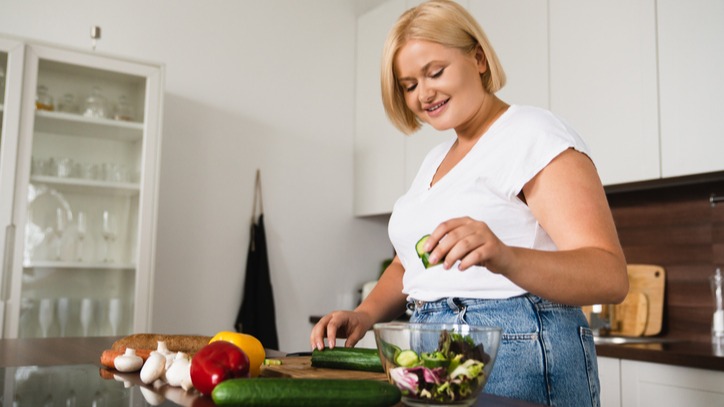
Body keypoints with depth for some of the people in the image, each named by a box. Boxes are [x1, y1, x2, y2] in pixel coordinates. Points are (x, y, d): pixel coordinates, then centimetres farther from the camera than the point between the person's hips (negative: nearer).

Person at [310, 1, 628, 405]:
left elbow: (611, 276, -21)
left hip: (520, 355, -8)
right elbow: (409, 263, 19)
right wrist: (366, 314, 0)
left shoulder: (532, 134, -11)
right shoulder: (436, 160, 15)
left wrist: (507, 258, -38)